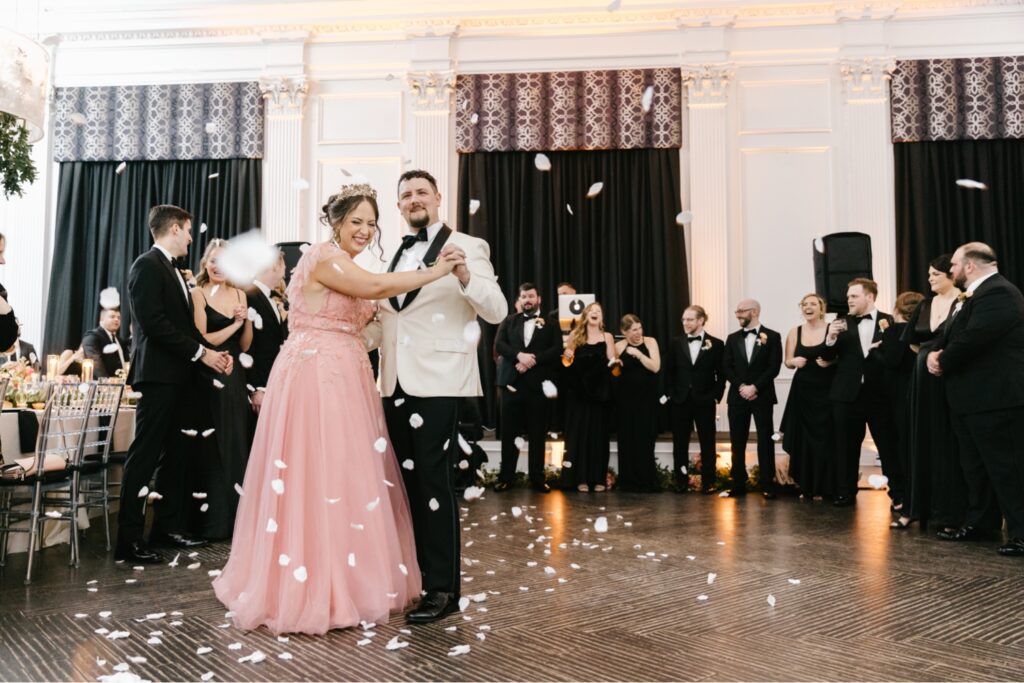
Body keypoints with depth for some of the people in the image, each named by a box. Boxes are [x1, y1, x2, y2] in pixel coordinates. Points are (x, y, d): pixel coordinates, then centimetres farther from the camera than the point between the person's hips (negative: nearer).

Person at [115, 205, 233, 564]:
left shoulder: (172, 270, 19)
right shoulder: (147, 266, -9)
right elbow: (153, 323, -19)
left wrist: (212, 353, 4)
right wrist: (201, 353, -17)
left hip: (179, 376, 9)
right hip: (158, 376, -9)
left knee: (175, 456, 12)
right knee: (144, 457, -6)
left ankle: (168, 527, 21)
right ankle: (129, 540, 0)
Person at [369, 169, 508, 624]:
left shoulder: (466, 247, -2)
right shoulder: (396, 255, 16)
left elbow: (497, 312, -13)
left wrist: (465, 276, -28)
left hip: (437, 383, -6)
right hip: (395, 384, 6)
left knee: (434, 484, -3)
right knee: (409, 482, 13)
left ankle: (443, 588, 9)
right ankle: (417, 575, 27)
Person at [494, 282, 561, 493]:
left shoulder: (550, 322, 8)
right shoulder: (509, 321, 13)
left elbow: (557, 349, -3)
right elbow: (499, 344, 0)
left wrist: (533, 360, -15)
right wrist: (519, 355, -17)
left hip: (537, 384, -1)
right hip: (512, 382, 1)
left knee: (537, 434, 4)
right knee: (509, 433, 4)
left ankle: (537, 478, 11)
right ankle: (506, 476, 12)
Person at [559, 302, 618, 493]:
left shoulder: (607, 337, 6)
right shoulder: (575, 335, 6)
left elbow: (611, 361, 1)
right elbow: (567, 359, 11)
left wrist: (614, 361, -21)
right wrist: (567, 355, -10)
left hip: (599, 390, 0)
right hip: (578, 390, 0)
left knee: (598, 432, 2)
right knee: (579, 431, 0)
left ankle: (599, 478, 8)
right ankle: (581, 478, 5)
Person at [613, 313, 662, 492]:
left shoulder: (650, 342, 0)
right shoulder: (618, 347, 3)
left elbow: (655, 367, -10)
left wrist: (638, 354, -17)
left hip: (647, 399, -1)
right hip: (625, 399, 1)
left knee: (645, 439, 1)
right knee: (627, 440, 3)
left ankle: (647, 481, 10)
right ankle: (629, 481, 13)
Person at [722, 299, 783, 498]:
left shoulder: (772, 336, 0)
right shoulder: (732, 338, 11)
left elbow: (774, 367, -7)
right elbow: (726, 367, 4)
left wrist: (754, 387, -14)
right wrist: (741, 386, -9)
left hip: (762, 396, -3)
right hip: (737, 396, 3)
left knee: (765, 441, -1)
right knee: (737, 442, 4)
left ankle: (767, 484, 5)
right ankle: (738, 484, 10)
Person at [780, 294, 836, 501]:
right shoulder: (795, 332, 6)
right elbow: (787, 361, 10)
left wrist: (831, 361, -20)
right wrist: (795, 361, -11)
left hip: (825, 391, -3)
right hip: (802, 391, 3)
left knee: (823, 438, -1)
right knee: (803, 438, 4)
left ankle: (822, 487, 10)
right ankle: (805, 486, 14)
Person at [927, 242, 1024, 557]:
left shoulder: (998, 292, -18)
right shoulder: (971, 295, 18)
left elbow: (973, 339, -27)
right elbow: (951, 335, 17)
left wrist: (943, 362, -11)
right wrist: (936, 353, -5)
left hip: (993, 397, -11)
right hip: (971, 397, 11)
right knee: (975, 465, 17)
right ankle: (977, 524, 27)